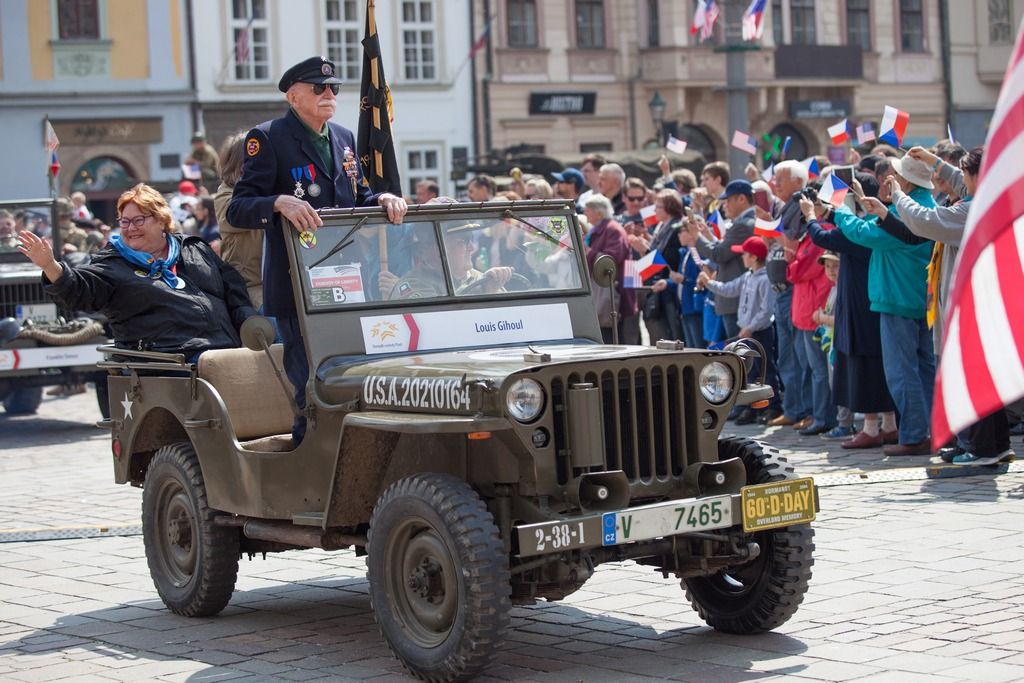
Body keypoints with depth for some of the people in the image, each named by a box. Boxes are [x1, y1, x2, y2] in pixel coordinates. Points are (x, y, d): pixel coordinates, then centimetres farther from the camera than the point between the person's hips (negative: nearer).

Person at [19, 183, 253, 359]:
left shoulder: (196, 250, 24)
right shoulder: (113, 265, 13)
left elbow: (236, 292, 25)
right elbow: (76, 289, -3)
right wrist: (50, 266, -22)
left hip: (226, 349, 4)